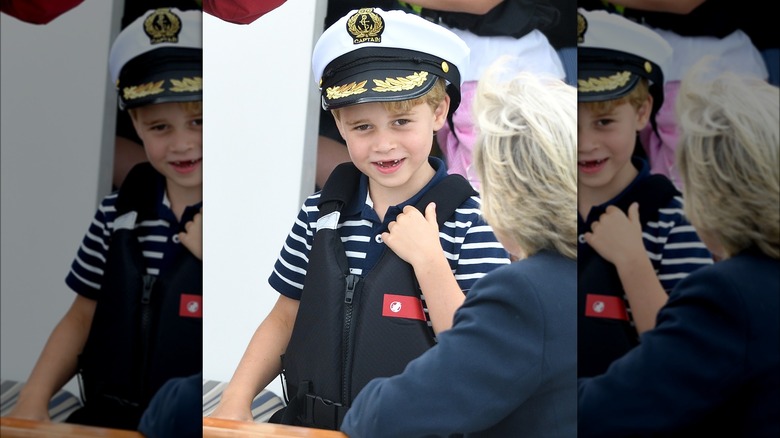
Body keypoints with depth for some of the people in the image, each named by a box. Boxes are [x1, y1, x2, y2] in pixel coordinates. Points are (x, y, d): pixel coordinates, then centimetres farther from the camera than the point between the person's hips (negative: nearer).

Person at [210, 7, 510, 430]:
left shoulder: (472, 223, -8)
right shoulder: (318, 212, 3)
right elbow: (285, 317, 12)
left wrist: (429, 260, -19)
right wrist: (237, 397, -2)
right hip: (306, 422, 3)